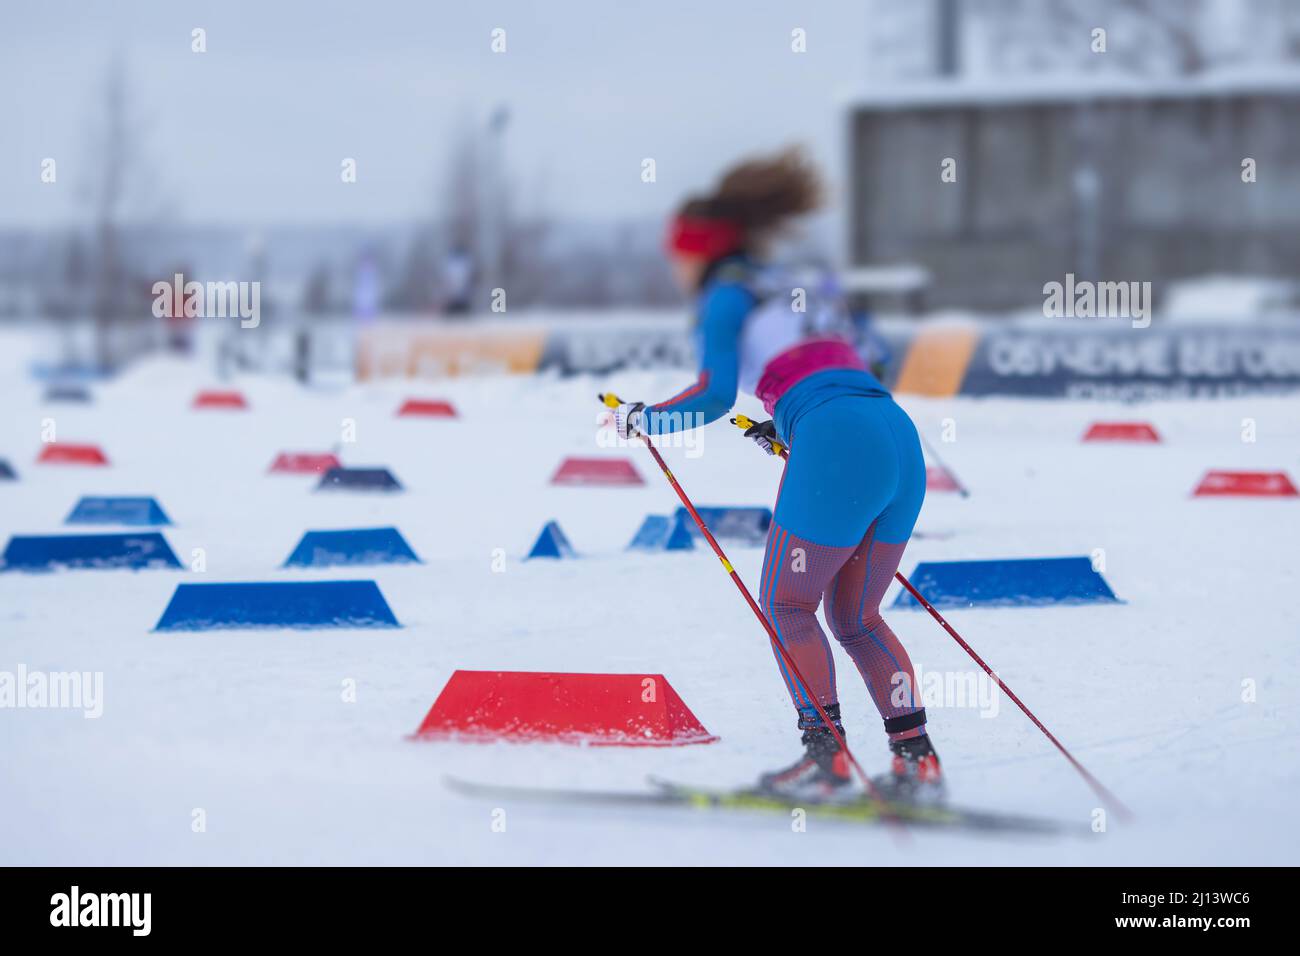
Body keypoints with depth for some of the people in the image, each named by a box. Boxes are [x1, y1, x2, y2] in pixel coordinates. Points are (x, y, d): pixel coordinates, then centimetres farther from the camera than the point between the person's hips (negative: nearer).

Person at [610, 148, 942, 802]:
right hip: (898, 436, 8)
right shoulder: (792, 289, 30)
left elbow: (715, 396, -5)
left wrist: (640, 419, 9)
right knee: (855, 617, 15)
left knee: (786, 603, 4)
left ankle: (825, 756, -5)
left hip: (838, 447, -8)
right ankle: (916, 758, 6)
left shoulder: (725, 296, 6)